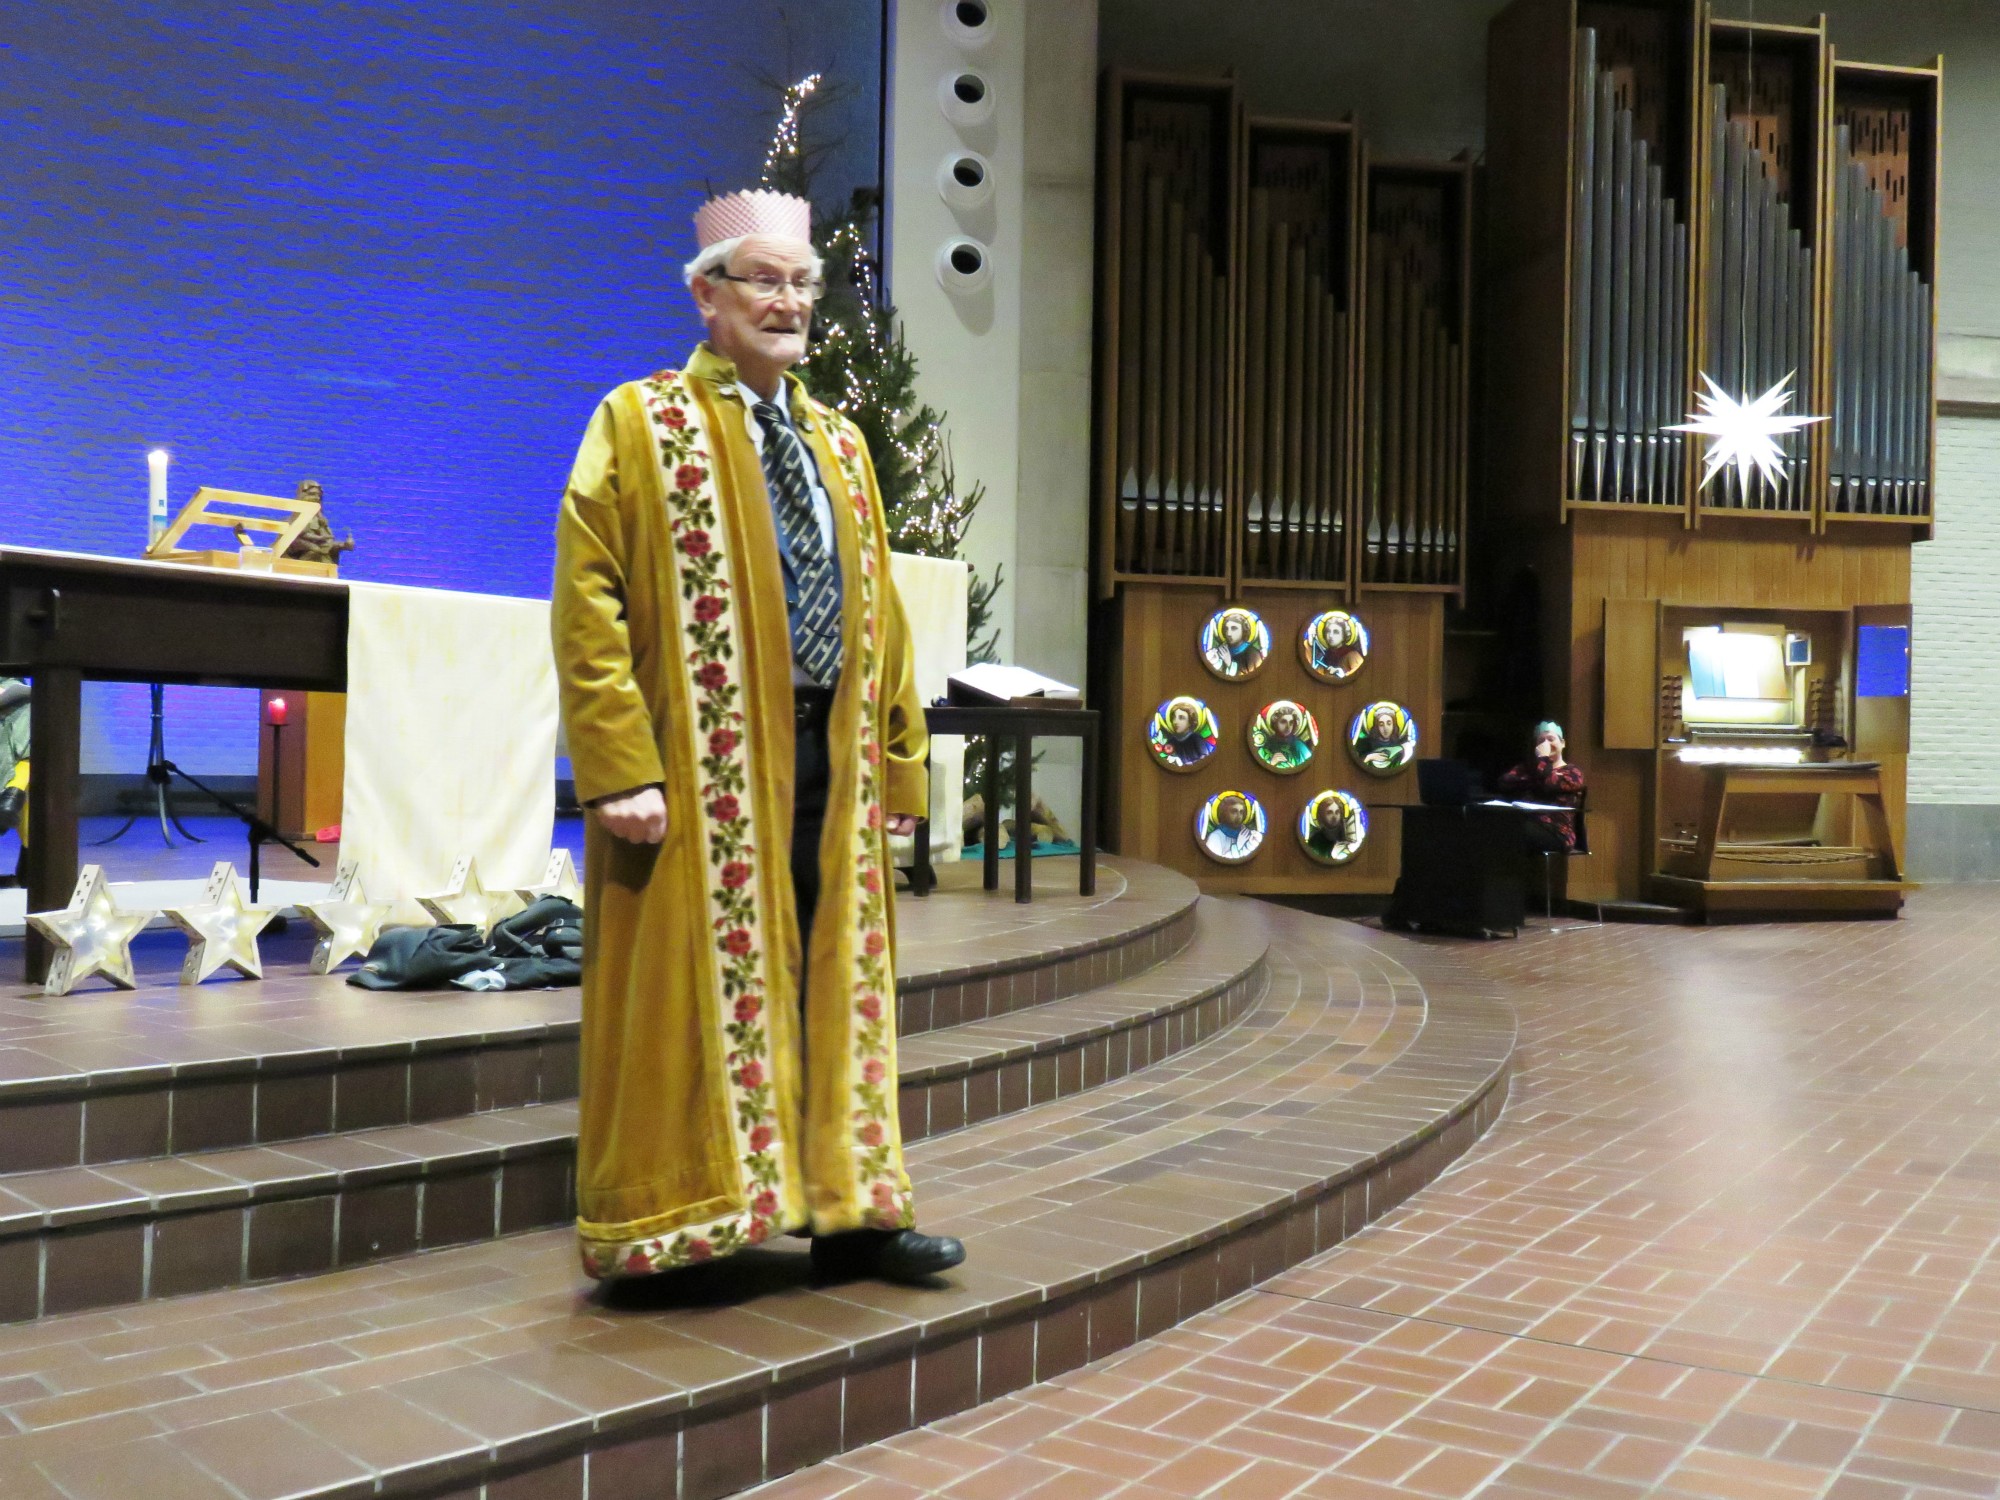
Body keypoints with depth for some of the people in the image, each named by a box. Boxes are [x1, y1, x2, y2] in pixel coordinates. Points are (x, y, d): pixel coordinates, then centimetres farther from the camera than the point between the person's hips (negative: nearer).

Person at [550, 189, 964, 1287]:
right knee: (694, 991, 2)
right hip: (700, 766, -5)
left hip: (825, 759, 6)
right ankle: (675, 1223, 15)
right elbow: (586, 602, -9)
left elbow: (877, 612, 18)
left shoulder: (840, 444, 17)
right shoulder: (640, 423, 0)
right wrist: (622, 766, -17)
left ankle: (847, 1213, 20)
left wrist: (895, 767, 12)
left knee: (832, 987, 10)